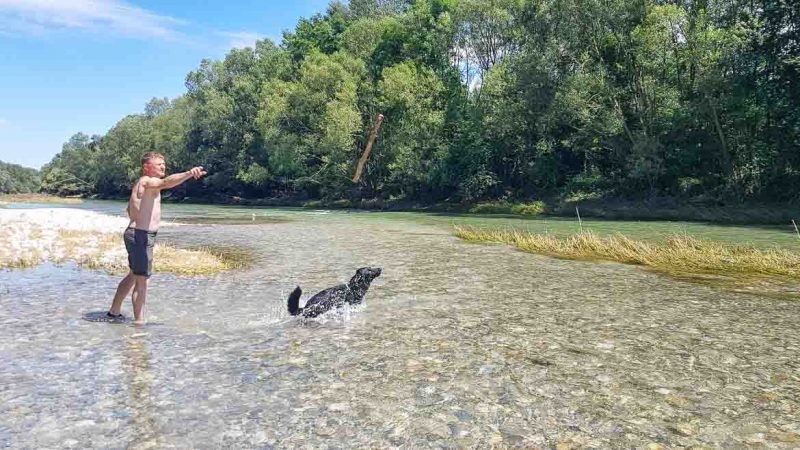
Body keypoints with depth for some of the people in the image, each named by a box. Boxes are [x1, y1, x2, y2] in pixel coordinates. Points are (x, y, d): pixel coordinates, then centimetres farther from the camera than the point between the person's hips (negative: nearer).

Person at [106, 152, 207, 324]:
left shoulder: (141, 184, 18)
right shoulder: (148, 181, -14)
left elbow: (130, 210, 30)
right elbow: (166, 182, -38)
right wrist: (189, 173, -53)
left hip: (137, 234, 11)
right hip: (141, 236, -11)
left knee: (134, 276, 24)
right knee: (143, 280, -6)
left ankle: (114, 312, 38)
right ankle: (139, 322, 1)